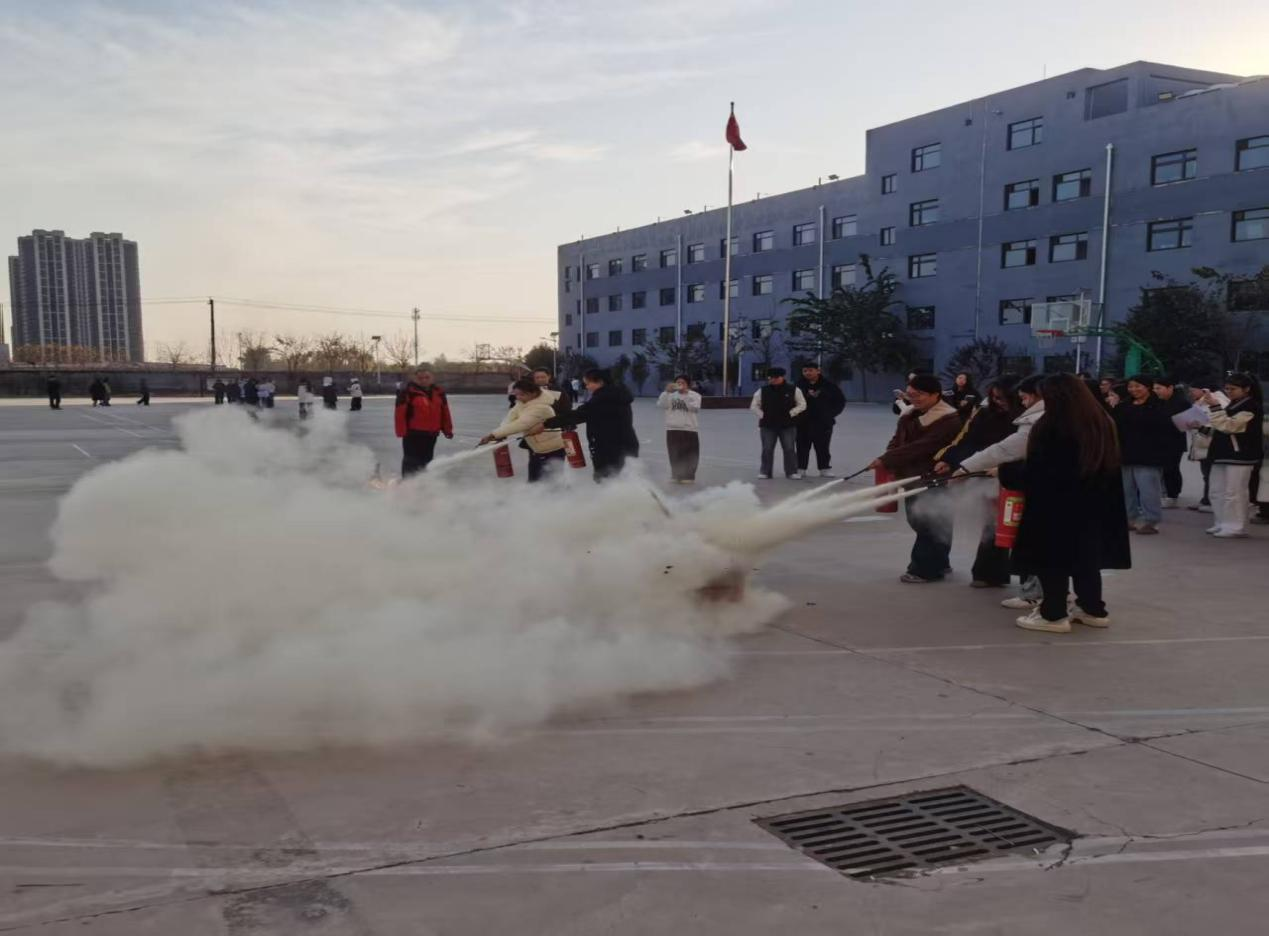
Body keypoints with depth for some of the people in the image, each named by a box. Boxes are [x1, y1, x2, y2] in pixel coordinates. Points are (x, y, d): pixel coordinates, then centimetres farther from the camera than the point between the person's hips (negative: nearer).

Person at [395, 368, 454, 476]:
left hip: (431, 433, 6)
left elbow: (445, 413, 14)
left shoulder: (439, 393, 9)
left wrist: (448, 430, 11)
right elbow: (400, 413, -11)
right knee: (411, 460, -3)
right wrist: (401, 431, -15)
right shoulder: (408, 392, -8)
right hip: (413, 433, -5)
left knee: (426, 459, 15)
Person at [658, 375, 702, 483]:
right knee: (675, 455, 8)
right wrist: (667, 392, -17)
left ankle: (688, 476, 10)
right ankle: (676, 476, 19)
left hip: (690, 429, -2)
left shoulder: (694, 395, 1)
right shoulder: (670, 395, 8)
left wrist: (686, 394, -21)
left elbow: (694, 407, -16)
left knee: (689, 455, 1)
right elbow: (661, 404, -6)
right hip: (673, 429, 2)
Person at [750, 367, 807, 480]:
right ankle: (765, 472, 11)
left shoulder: (793, 390, -2)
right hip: (767, 425, 1)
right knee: (767, 449, 2)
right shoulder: (762, 390, 1)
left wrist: (790, 413, -7)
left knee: (789, 449, 0)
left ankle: (792, 472, 7)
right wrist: (762, 415, -2)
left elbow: (802, 404, 4)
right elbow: (754, 405, 11)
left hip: (788, 425, -1)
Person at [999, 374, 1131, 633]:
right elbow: (1109, 465, 15)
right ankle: (1093, 609, 25)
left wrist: (1005, 473, 0)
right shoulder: (1102, 423, 9)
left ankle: (1054, 614, 5)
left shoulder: (1051, 428, -16)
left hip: (1056, 507, -8)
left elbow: (1035, 472, -15)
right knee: (1086, 556, 17)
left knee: (1054, 559, 1)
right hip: (1091, 506, 8)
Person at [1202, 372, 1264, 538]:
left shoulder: (1252, 407, -10)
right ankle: (1222, 524, 17)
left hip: (1240, 455, -9)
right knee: (1217, 492, 10)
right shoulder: (1232, 405, 19)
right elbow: (1220, 427, 30)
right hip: (1223, 453, 9)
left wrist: (1216, 406, -22)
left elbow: (1228, 426, -20)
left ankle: (1236, 527, -3)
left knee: (1234, 493, -7)